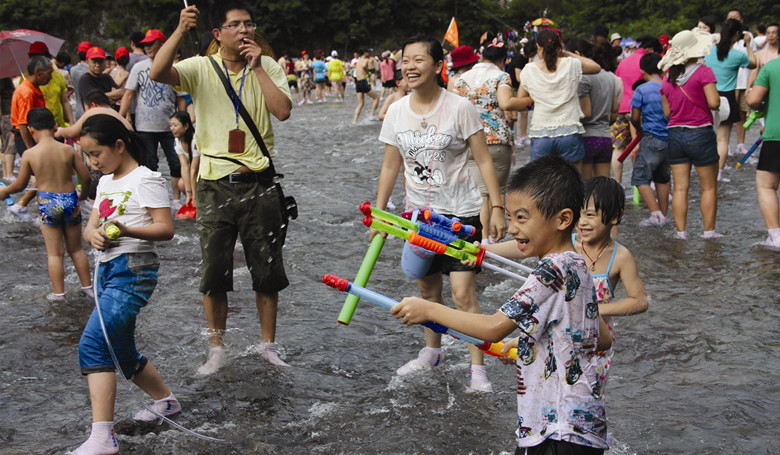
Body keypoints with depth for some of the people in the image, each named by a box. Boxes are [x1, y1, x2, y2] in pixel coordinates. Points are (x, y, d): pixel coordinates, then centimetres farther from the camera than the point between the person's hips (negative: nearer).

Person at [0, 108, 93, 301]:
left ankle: (58, 292, 14)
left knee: (54, 252, 8)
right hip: (70, 199, 2)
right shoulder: (69, 150, -5)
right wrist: (83, 195, 18)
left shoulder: (29, 154, -8)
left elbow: (20, 184, 1)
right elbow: (86, 177, -3)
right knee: (76, 249, 18)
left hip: (47, 203, -2)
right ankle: (87, 286, 25)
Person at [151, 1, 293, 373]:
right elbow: (157, 73, -19)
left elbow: (283, 111, -13)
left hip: (259, 183, 1)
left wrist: (256, 68, -12)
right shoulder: (201, 68, -1)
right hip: (216, 185, -1)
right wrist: (181, 31, -26)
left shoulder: (267, 67, 2)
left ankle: (268, 344, 25)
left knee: (267, 271, 9)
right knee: (214, 273, 6)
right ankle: (217, 349, 21)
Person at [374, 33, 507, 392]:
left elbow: (484, 161, -8)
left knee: (463, 293, -10)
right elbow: (390, 166, 9)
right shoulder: (396, 112, 1)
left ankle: (477, 368, -2)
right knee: (427, 288, 16)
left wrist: (497, 207, -13)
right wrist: (378, 213, 9)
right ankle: (431, 352, 35)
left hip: (460, 212, -5)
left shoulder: (459, 107, -12)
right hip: (419, 213, 5)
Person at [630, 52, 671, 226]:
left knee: (640, 178, 1)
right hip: (670, 138, 6)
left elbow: (634, 118, -6)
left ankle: (656, 215, -10)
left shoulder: (641, 90, -9)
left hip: (652, 140, -6)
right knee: (663, 177, 19)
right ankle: (664, 215, 23)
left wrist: (640, 130, 15)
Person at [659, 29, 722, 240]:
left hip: (675, 134, 4)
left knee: (680, 187, 7)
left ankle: (681, 230, 8)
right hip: (700, 134, -4)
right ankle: (709, 230, 11)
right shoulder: (703, 72, -11)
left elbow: (667, 112, 9)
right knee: (709, 186, 8)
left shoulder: (667, 79, 4)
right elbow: (714, 103, -17)